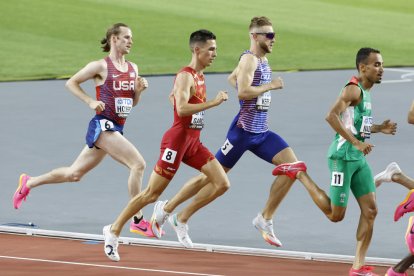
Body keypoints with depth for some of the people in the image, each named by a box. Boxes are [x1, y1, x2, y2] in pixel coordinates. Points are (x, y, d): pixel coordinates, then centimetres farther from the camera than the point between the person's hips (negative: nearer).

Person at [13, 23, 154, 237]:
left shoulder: (132, 68, 13)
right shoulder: (101, 66, -7)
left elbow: (133, 102, 20)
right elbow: (71, 83, -1)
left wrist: (139, 90, -1)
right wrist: (91, 101, -12)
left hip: (116, 129, 8)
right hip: (103, 125, -8)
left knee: (74, 174, 16)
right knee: (138, 164, -20)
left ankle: (28, 183, 34)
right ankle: (138, 221, -13)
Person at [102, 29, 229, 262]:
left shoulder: (200, 76, 13)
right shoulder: (186, 76, -15)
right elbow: (182, 109, -30)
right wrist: (213, 103, -29)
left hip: (193, 142, 9)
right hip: (178, 140, -9)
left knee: (222, 183, -2)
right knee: (152, 194, -5)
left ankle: (181, 220, 10)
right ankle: (114, 230, 7)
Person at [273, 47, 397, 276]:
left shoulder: (365, 92, 15)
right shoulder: (353, 89, -15)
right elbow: (332, 116, -28)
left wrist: (378, 128, 10)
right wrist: (357, 142, -28)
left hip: (358, 158, 9)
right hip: (343, 156, -9)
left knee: (370, 210, 1)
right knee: (336, 215, -1)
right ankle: (300, 174, 14)